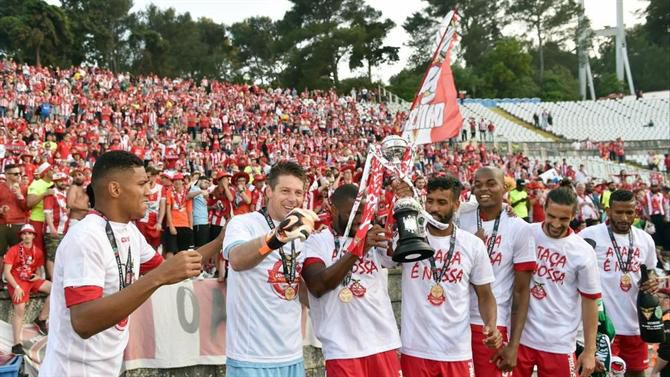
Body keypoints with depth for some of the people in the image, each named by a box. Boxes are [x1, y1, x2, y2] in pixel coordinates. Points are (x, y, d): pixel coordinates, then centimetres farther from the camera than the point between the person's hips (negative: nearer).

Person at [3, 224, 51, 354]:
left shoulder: (38, 252, 8)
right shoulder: (14, 250, -6)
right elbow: (6, 272, -11)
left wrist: (38, 276, -6)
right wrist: (17, 287, -21)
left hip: (31, 280, 5)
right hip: (16, 281, -5)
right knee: (20, 310, -24)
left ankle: (41, 320, -2)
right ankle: (17, 344, -21)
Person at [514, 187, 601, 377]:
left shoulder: (583, 252, -7)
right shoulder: (525, 234, -4)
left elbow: (590, 301, -1)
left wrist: (590, 350, 0)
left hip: (559, 344, -1)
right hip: (519, 337, 1)